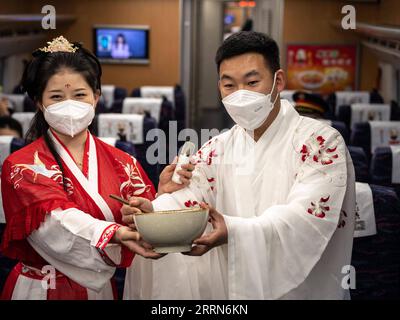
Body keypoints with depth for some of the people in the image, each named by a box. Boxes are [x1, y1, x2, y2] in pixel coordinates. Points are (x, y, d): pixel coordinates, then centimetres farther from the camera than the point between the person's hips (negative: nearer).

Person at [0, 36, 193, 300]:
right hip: (42, 289, -3)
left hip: (103, 287, 3)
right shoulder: (22, 167, -10)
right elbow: (58, 221, -25)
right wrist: (116, 234, -42)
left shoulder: (122, 163, 0)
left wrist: (162, 196, -28)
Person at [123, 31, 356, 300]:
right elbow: (187, 197, -12)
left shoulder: (321, 142, -13)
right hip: (231, 288, 4)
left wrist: (234, 231, -41)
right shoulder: (218, 149, 3)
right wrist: (152, 210, -35)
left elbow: (308, 216, -26)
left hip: (301, 289, -4)